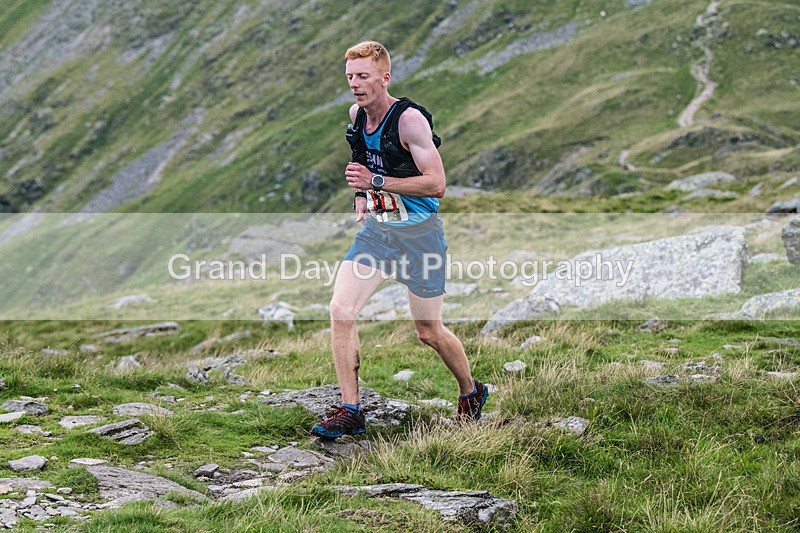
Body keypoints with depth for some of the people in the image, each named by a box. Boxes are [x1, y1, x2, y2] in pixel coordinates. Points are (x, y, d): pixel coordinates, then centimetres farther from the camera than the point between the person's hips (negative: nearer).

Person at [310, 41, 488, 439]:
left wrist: (376, 182, -27)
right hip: (375, 228, 6)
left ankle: (471, 393, 33)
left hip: (419, 233, -6)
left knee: (428, 332, 5)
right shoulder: (356, 114, 3)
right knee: (340, 311, -12)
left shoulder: (409, 119, -19)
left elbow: (436, 184, -23)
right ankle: (349, 411, -4)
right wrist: (361, 205, 11)